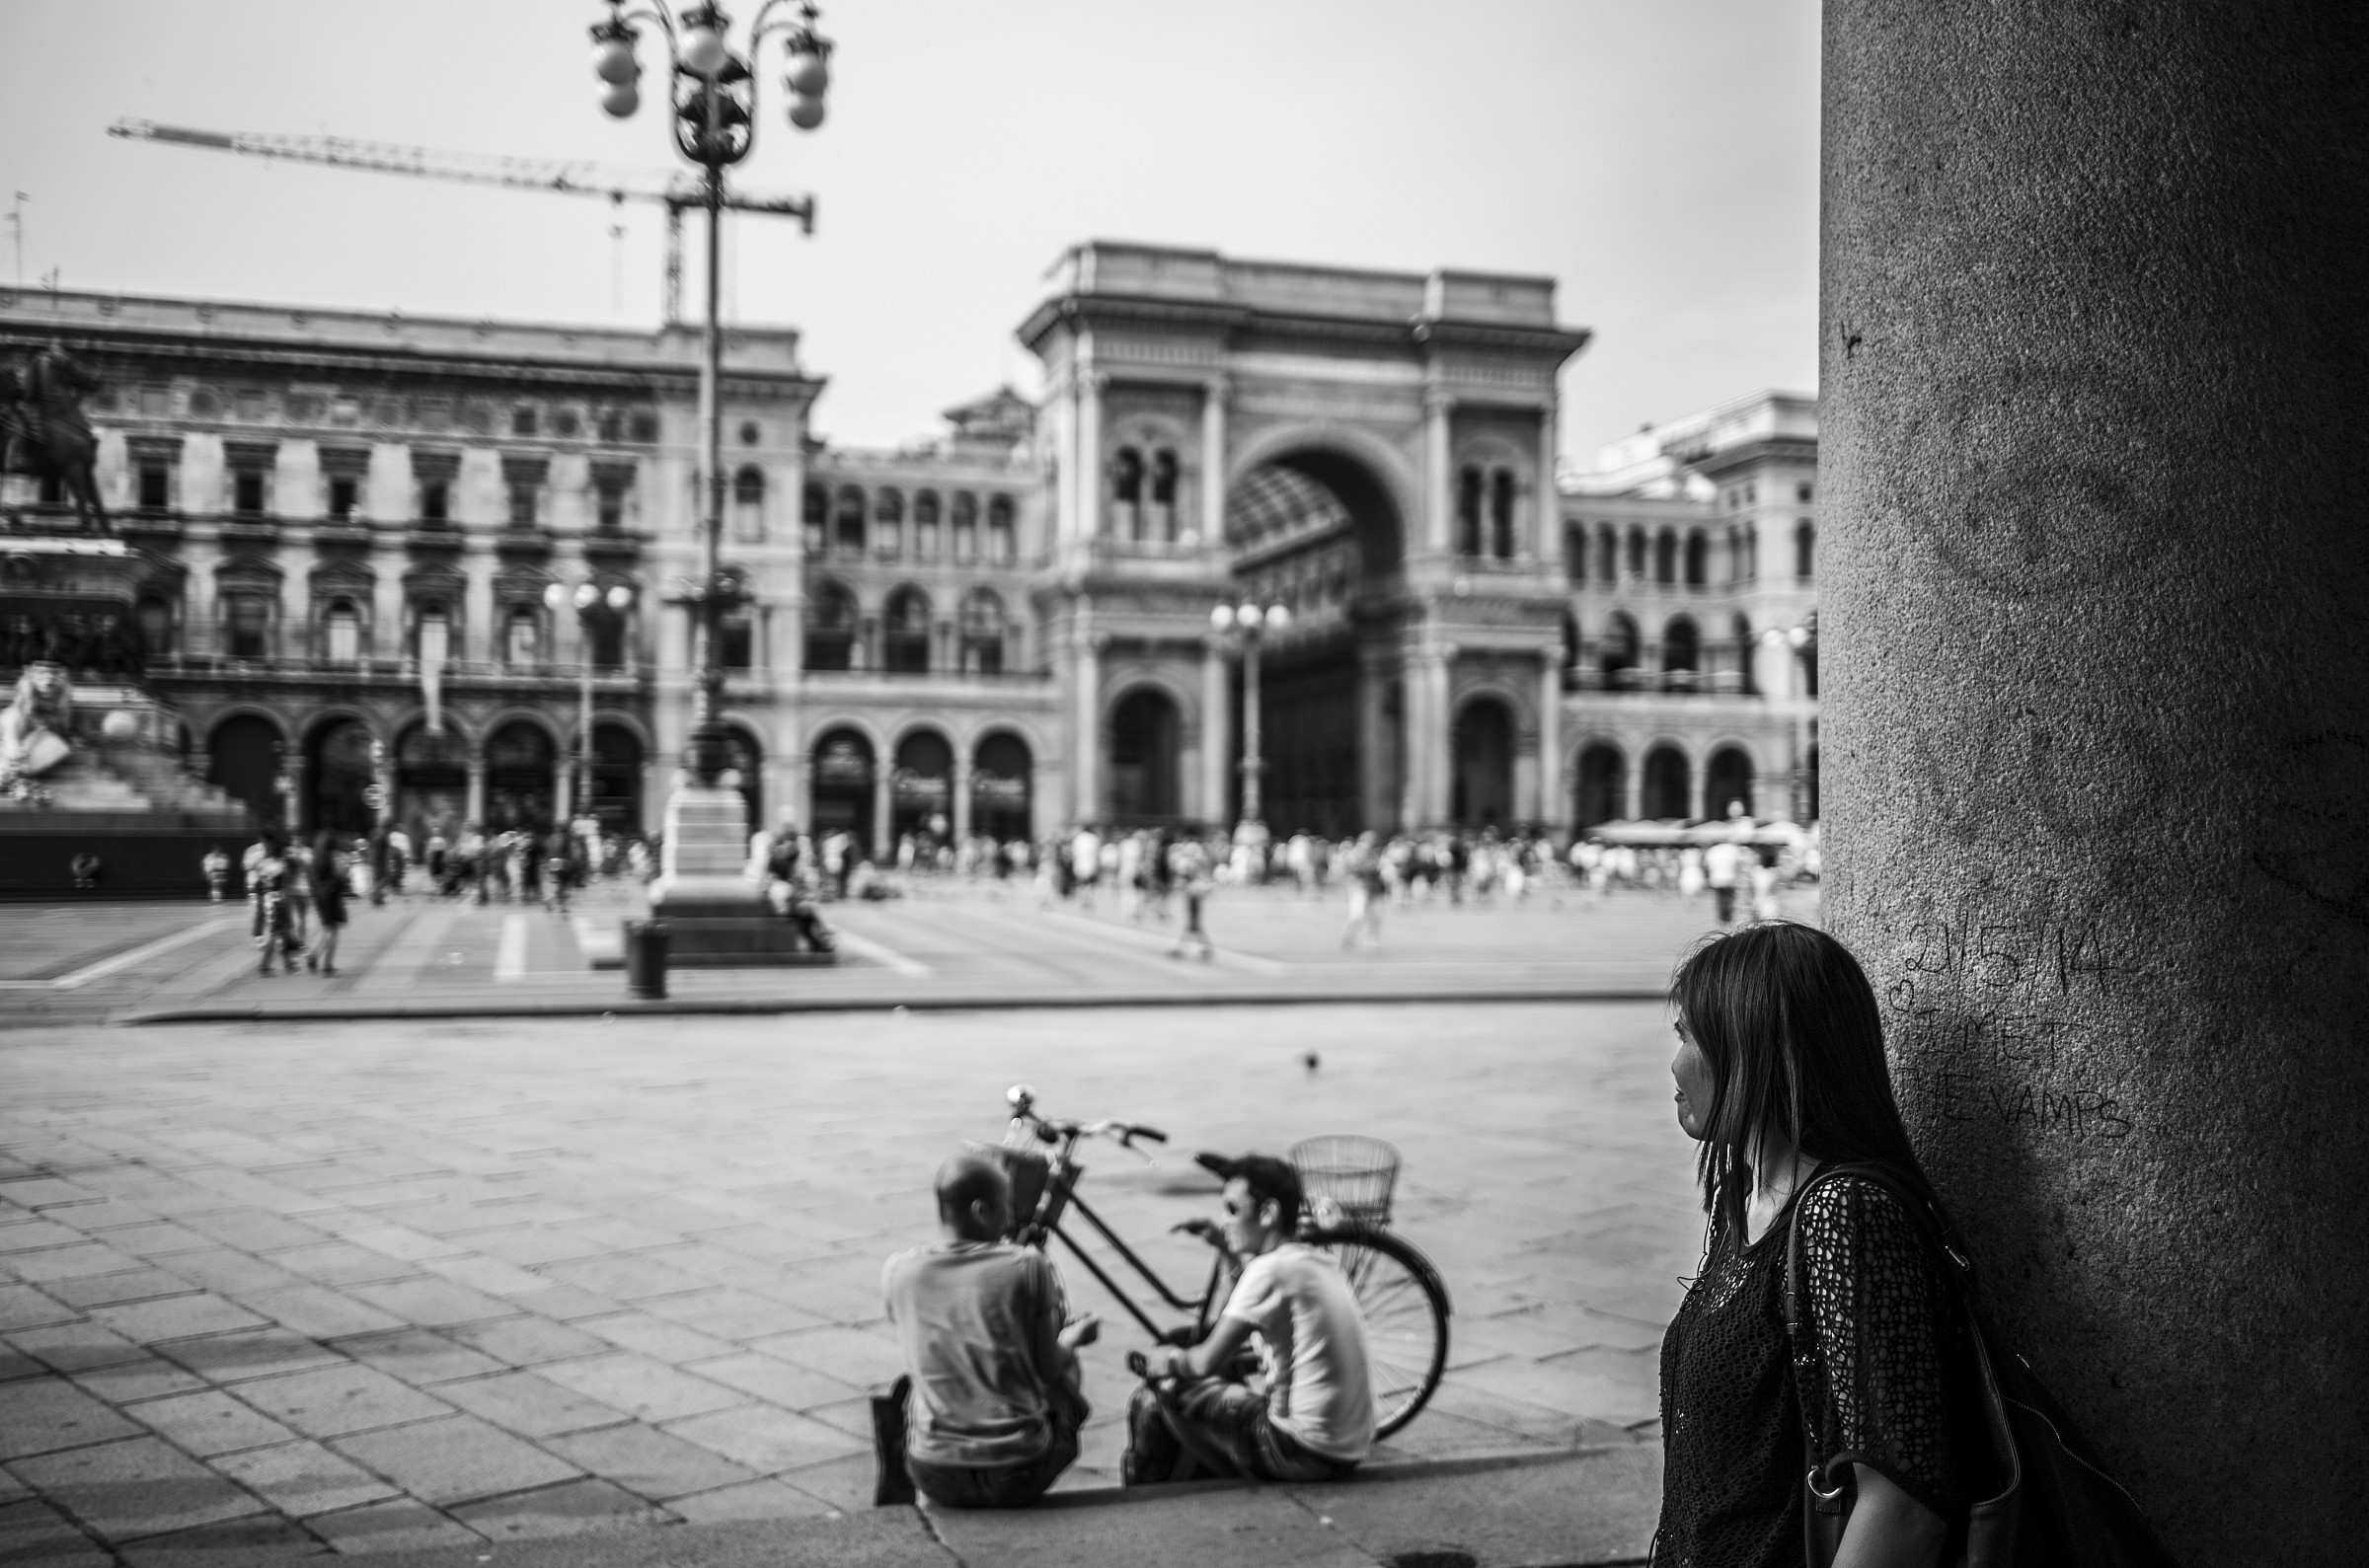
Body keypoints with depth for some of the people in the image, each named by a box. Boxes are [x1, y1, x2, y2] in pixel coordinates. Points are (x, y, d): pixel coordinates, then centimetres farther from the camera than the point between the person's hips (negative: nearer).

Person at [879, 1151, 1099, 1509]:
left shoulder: (898, 1272, -2)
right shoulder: (1029, 1267, -11)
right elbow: (1049, 1368, -4)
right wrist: (1073, 1338, 19)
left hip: (935, 1480, 3)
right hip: (1020, 1478, -2)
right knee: (1068, 1372, 25)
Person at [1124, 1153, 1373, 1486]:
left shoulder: (1270, 1269, -17)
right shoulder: (1322, 1262, 8)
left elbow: (1208, 1360, -17)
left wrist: (1169, 1361, 3)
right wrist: (1224, 1243, 24)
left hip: (1304, 1455, -9)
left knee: (1154, 1400, 1)